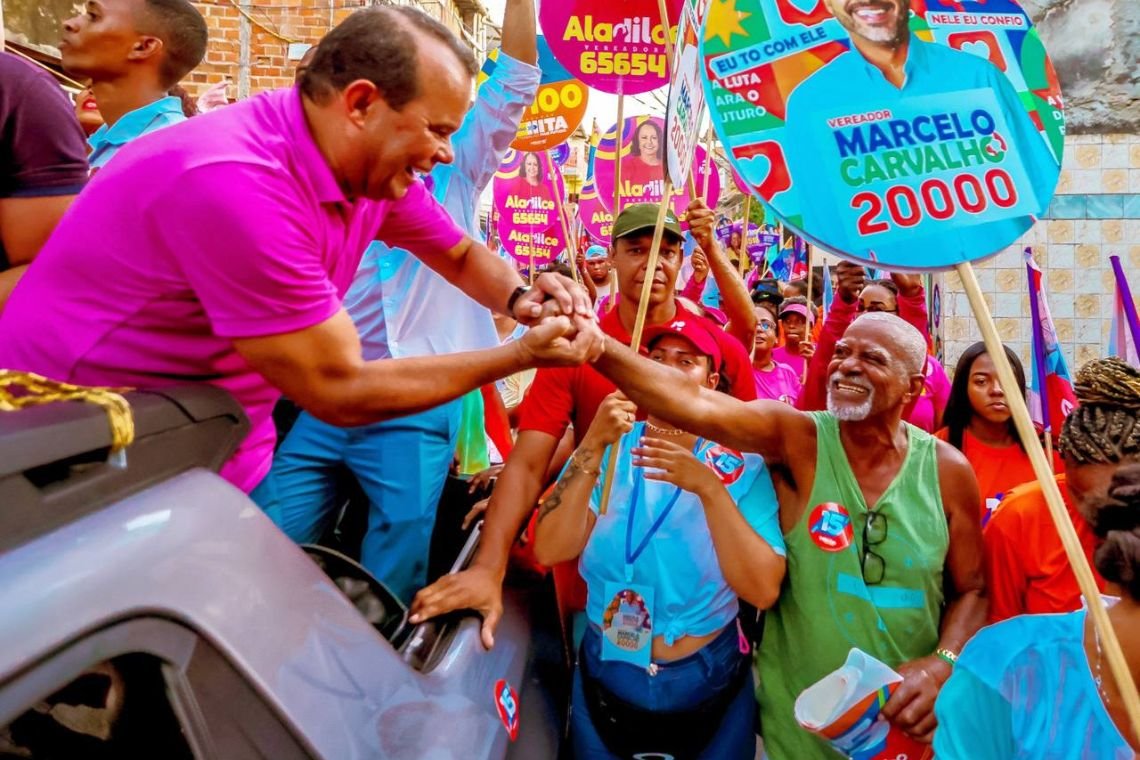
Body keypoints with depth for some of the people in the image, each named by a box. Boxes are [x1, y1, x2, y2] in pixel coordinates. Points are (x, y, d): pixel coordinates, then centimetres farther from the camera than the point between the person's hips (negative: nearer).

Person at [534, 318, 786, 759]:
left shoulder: (741, 467, -10)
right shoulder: (606, 449, -6)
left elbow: (763, 590, -20)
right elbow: (549, 551, -17)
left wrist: (710, 488, -30)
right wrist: (592, 447, -27)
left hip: (709, 680, -1)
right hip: (604, 676, 1)